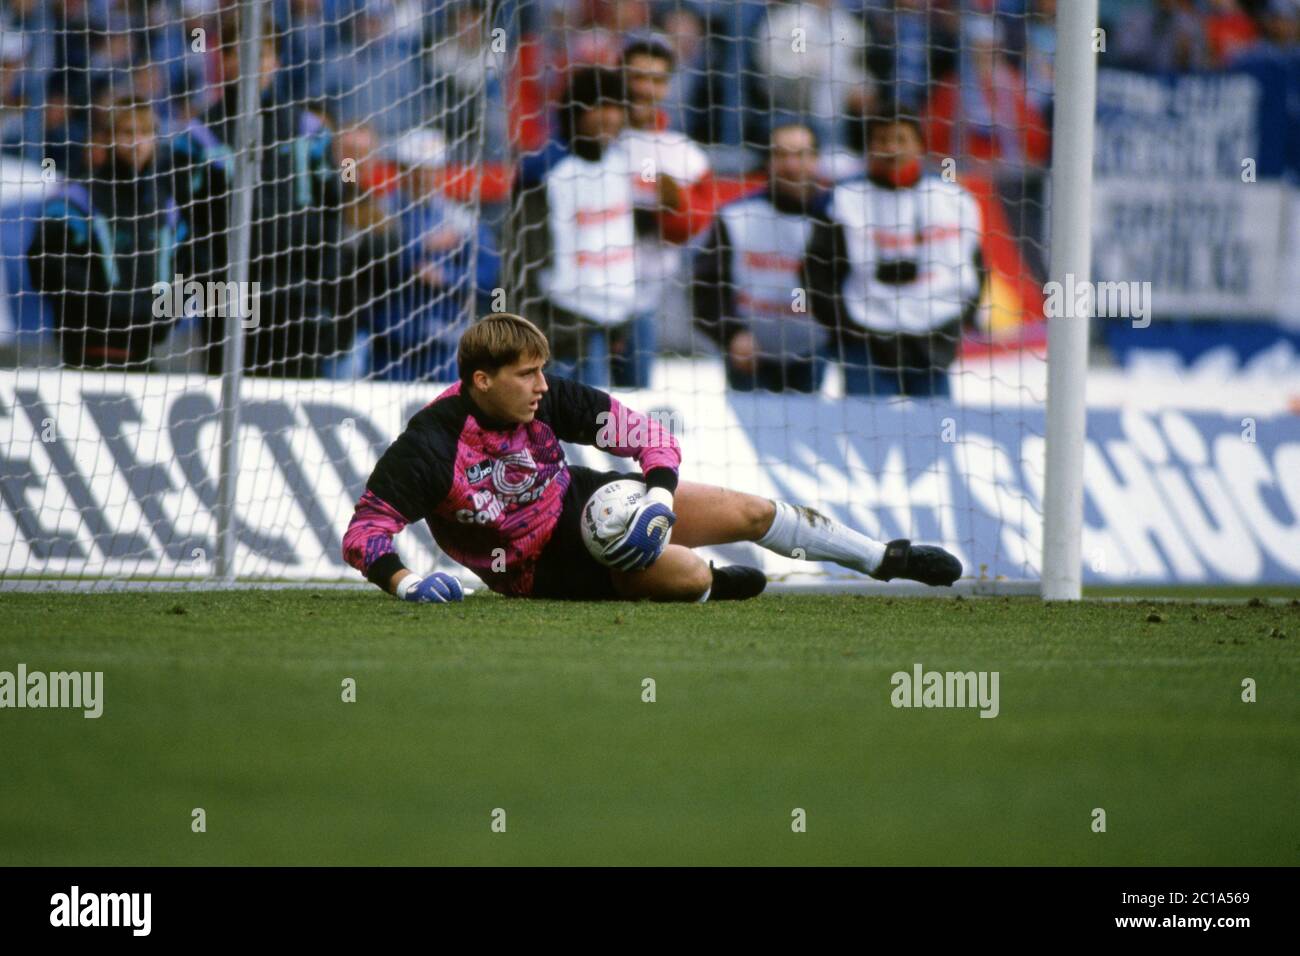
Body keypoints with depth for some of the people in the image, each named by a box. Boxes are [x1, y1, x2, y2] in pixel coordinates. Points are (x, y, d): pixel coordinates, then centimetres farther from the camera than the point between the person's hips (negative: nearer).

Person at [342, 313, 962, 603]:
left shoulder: (548, 399, -15)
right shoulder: (431, 446, -29)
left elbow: (649, 436, -10)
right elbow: (363, 532, -29)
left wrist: (660, 498, -29)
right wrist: (404, 582, -48)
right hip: (546, 566, -5)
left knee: (750, 512, 3)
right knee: (688, 576, -26)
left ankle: (886, 559, 26)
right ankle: (718, 586, 16)